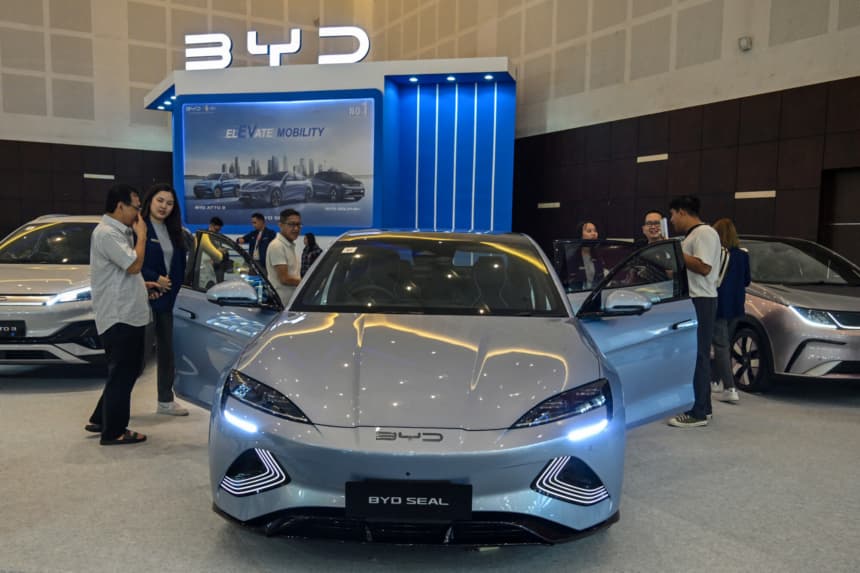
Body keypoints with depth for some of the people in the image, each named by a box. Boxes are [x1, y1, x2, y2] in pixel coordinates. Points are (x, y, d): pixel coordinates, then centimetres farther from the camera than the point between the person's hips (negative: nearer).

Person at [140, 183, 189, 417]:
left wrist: (173, 285, 4)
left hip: (165, 298, 8)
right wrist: (155, 279, -17)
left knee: (166, 349, 13)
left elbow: (179, 263, 16)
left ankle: (166, 401, 24)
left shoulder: (172, 231, 12)